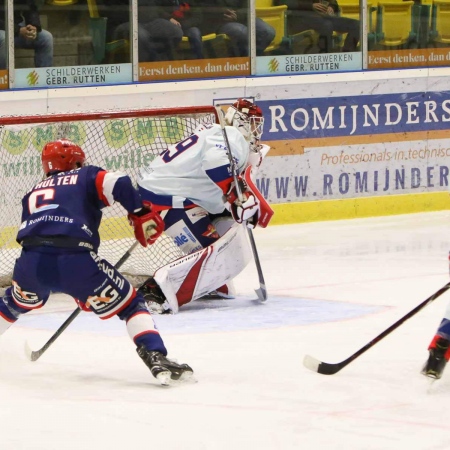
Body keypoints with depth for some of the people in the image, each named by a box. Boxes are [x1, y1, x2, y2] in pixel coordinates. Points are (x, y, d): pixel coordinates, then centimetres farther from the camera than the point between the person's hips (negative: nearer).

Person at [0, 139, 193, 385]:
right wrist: (142, 214, 12)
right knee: (130, 305, 11)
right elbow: (119, 184, -2)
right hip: (75, 260, -4)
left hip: (31, 263, 4)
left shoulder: (33, 193, 34)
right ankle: (156, 358, -8)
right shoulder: (86, 176, 20)